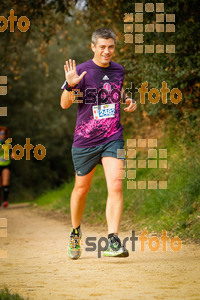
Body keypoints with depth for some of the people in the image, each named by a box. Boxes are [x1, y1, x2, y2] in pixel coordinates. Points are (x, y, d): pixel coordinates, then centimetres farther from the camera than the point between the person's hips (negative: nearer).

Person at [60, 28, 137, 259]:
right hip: (85, 140, -2)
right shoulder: (81, 71, -7)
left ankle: (113, 241, -17)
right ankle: (75, 232, 36)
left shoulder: (119, 71, 6)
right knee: (82, 188, 11)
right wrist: (70, 86, -31)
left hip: (113, 138, 2)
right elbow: (65, 104, -11)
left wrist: (128, 102, 6)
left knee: (115, 186, -16)